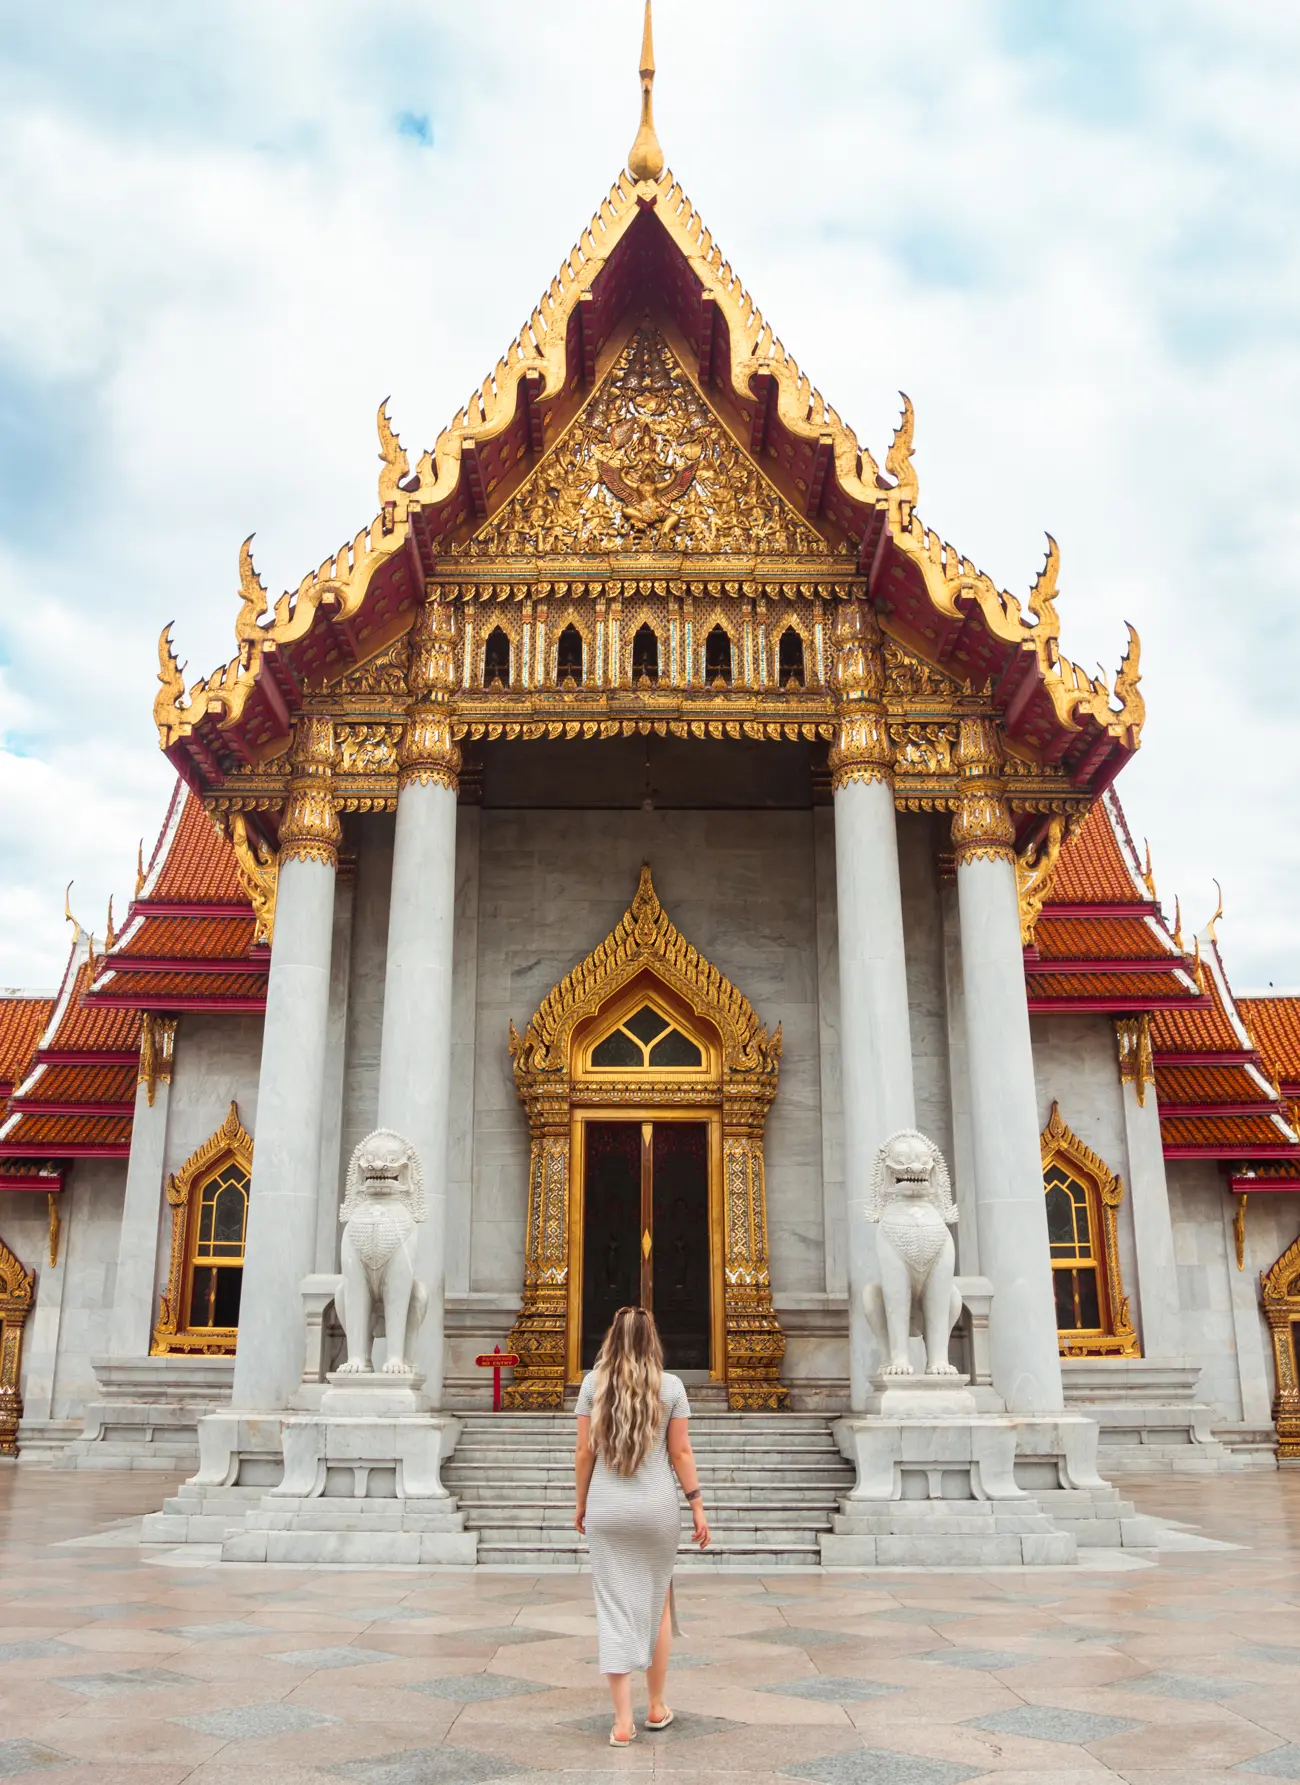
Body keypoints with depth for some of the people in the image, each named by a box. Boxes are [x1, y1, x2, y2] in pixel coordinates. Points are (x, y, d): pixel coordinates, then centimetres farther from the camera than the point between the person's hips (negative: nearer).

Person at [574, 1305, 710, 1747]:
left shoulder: (593, 1383, -2)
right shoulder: (670, 1386, -3)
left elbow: (584, 1452, -1)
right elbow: (681, 1452, -2)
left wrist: (580, 1503, 10)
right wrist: (697, 1505, 5)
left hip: (606, 1508, 0)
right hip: (658, 1506, 0)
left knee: (615, 1609, 5)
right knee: (657, 1602, 17)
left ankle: (623, 1722, 4)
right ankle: (656, 1708, 27)